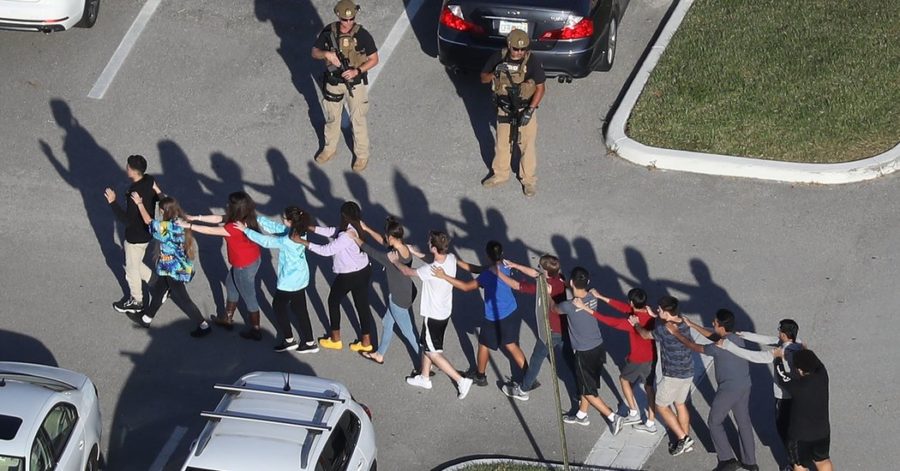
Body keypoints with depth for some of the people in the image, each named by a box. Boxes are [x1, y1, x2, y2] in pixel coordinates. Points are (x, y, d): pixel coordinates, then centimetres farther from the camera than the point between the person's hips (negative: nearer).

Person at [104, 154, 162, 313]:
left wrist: (112, 202, -32)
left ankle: (136, 302, 34)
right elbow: (158, 197, 8)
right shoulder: (150, 181, -8)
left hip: (136, 237, -8)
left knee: (132, 269, 15)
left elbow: (128, 220, -31)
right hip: (146, 232, 8)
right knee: (135, 264, 28)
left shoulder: (135, 193, -33)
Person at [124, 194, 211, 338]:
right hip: (180, 266, 9)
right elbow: (168, 202, 12)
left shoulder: (169, 227, -29)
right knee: (158, 291, 23)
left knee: (181, 298, 4)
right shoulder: (180, 221, -4)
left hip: (174, 270, -9)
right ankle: (146, 318, 41)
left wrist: (139, 203, -6)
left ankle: (203, 326, 12)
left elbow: (148, 221, -17)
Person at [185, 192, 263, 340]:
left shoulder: (234, 227, -34)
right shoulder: (244, 218, -7)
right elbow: (218, 218, 1)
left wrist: (189, 225, -16)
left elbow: (210, 231, -25)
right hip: (252, 260, 9)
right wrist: (196, 218, -1)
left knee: (249, 297, 10)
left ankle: (255, 330, 29)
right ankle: (227, 318, 47)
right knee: (231, 284, 28)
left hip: (244, 267, -9)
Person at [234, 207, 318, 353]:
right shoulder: (298, 232, -9)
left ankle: (289, 340, 26)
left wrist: (246, 230, -14)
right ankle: (309, 342, 28)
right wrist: (256, 218, -4)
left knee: (278, 306, 15)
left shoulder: (287, 241, -33)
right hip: (301, 278, 8)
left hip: (289, 281, -8)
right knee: (299, 308, 19)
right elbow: (275, 227, -1)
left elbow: (265, 241, -22)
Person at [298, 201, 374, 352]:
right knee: (362, 305, 17)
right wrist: (310, 227, 2)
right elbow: (332, 231, 5)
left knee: (333, 302, 16)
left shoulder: (347, 236, -31)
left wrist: (303, 242, -26)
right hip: (364, 271, 8)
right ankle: (366, 342, 27)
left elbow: (326, 250, -29)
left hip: (348, 276, -8)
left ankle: (335, 340, 29)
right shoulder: (357, 228, -3)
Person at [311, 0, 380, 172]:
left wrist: (357, 71, -24)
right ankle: (330, 148, 42)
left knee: (358, 120, 9)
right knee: (331, 118, 20)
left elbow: (374, 59, -11)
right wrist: (326, 54, -24)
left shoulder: (362, 35, -19)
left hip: (355, 84, -3)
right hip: (333, 82, 3)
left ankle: (362, 155, 26)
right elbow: (314, 52, -3)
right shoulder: (329, 32, -11)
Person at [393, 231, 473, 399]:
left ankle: (461, 380, 8)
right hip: (445, 311, 8)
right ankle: (424, 378, 42)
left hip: (433, 316, -8)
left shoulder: (430, 270, -34)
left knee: (433, 352, 8)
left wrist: (395, 260, 2)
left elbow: (407, 271, -16)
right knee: (426, 344, 26)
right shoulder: (451, 259, -13)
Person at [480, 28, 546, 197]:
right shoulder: (499, 57, -11)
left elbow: (540, 88, -14)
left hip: (525, 109, -3)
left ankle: (529, 179, 25)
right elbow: (483, 78, -4)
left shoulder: (532, 61, -19)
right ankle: (500, 174, 38)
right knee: (502, 143, 18)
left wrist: (530, 110, -21)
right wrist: (495, 73, -27)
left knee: (527, 145, 8)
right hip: (504, 110, 3)